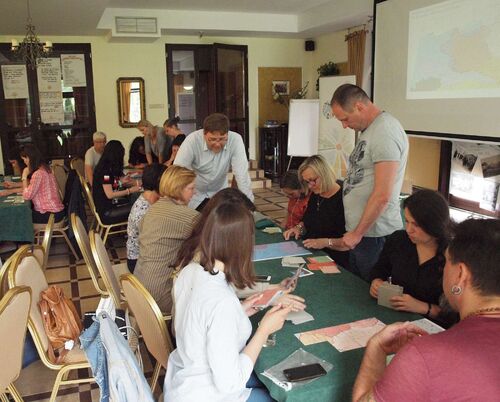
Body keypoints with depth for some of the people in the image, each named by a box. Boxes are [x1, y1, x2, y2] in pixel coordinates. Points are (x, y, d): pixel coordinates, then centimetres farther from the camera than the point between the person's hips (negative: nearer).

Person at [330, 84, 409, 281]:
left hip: (375, 234, -9)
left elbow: (382, 195, -22)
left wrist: (357, 233, -13)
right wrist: (355, 232, 16)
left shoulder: (385, 132, -17)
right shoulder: (369, 130, 13)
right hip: (359, 233, 9)